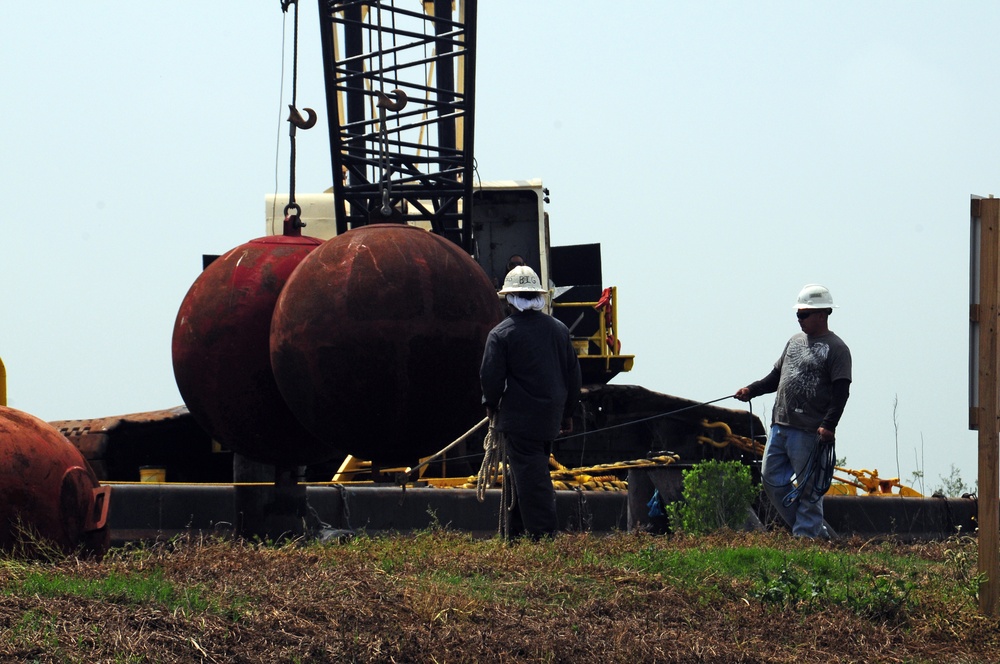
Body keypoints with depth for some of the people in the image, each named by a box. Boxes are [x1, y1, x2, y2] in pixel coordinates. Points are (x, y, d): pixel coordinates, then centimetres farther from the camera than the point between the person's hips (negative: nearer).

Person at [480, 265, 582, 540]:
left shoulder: (501, 333, -11)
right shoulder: (559, 329, 6)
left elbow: (490, 376, -11)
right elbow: (573, 373, 12)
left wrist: (491, 405, 8)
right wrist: (568, 411, 22)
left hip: (519, 417, -6)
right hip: (551, 418, 6)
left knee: (530, 477, -4)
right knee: (535, 473, 17)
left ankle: (542, 534, -9)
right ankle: (517, 530, 27)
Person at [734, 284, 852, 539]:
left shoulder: (836, 349, -5)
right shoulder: (795, 342, 18)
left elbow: (841, 391, -12)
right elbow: (777, 376, 24)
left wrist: (829, 424, -23)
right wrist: (751, 390, 9)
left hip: (809, 432, -8)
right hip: (780, 426, 8)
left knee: (807, 488, -5)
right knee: (771, 478, 7)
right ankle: (817, 529, 13)